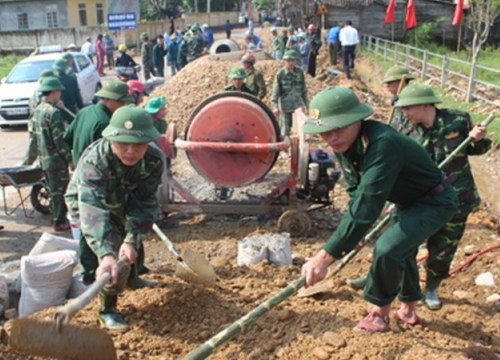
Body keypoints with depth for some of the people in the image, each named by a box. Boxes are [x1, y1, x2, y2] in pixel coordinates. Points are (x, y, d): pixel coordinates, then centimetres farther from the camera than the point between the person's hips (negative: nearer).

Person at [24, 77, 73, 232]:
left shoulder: (37, 110, 10)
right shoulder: (53, 112, -18)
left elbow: (33, 137, 14)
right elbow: (59, 139, -20)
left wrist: (30, 158, 19)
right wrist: (69, 158, -14)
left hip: (43, 159, 8)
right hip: (56, 159, -8)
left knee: (52, 190, 18)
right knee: (59, 191, 2)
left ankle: (55, 217, 29)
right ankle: (59, 221, 8)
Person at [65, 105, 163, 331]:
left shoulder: (153, 160, -30)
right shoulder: (93, 161, -43)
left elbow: (144, 203, -29)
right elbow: (93, 210, -54)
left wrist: (132, 240, -44)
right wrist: (106, 254, -66)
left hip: (121, 204, 4)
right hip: (86, 204, -4)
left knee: (128, 252, 22)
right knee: (115, 252, -19)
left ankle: (131, 278, 54)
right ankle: (107, 309, 2)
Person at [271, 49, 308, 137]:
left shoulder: (300, 72, 1)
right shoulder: (280, 73, -7)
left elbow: (304, 89, 11)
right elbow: (275, 90, -7)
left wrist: (306, 103, 15)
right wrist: (275, 106, -12)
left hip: (298, 103, 2)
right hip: (285, 105, -2)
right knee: (285, 128, 5)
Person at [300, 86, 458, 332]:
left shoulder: (383, 144, -41)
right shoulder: (343, 146, -13)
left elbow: (366, 205, -48)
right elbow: (356, 193, 0)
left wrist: (324, 257, -50)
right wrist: (352, 236, -8)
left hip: (434, 202, -9)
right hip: (408, 202, 9)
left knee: (388, 249, -24)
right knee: (401, 251, 25)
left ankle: (380, 312, 3)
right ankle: (408, 309, 49)